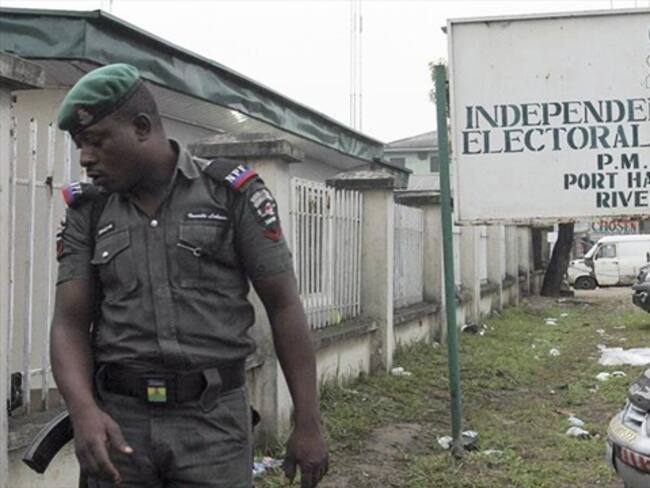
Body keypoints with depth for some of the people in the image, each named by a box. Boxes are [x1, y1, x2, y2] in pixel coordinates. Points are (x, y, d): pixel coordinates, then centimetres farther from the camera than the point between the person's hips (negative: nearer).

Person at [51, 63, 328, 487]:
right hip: (120, 422, 3)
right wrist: (84, 412, -21)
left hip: (212, 420, -3)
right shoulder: (87, 213, 5)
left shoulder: (233, 193, -5)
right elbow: (70, 325, -2)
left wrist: (308, 424, -6)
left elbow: (284, 305, -4)